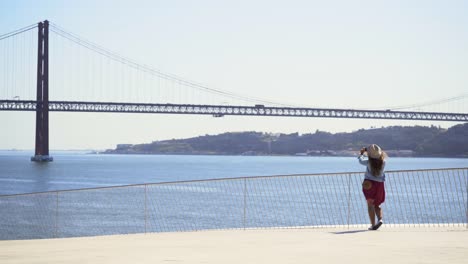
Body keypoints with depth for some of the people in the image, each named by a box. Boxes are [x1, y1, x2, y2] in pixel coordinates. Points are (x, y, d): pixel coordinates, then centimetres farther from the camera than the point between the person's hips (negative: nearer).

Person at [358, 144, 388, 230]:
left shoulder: (369, 162, -13)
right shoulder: (383, 162, -5)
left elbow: (361, 160, 7)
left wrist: (362, 153, 26)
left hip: (369, 183, -3)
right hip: (380, 184, 3)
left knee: (370, 204, 1)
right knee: (377, 205, 17)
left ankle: (373, 224, -8)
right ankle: (380, 219, -8)